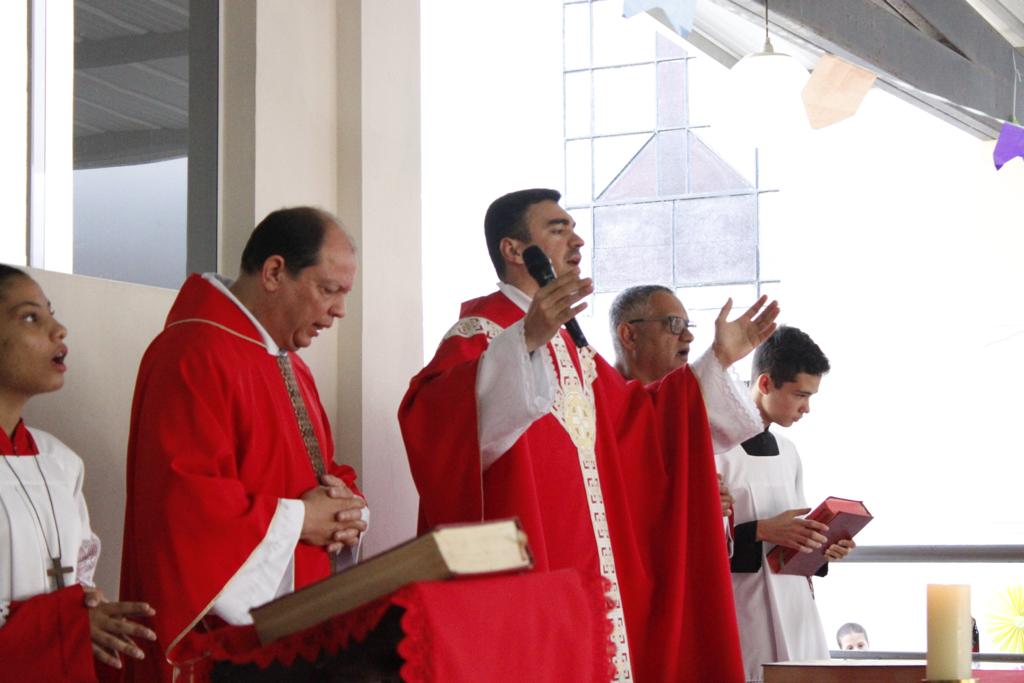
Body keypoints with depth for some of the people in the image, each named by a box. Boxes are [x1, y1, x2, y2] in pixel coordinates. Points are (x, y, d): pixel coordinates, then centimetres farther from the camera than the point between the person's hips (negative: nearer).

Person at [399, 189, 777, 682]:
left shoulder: (566, 339, 20)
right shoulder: (481, 331, -9)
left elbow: (634, 414, 31)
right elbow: (430, 413, -30)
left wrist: (718, 360, 28)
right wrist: (526, 339, -41)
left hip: (585, 563, 9)